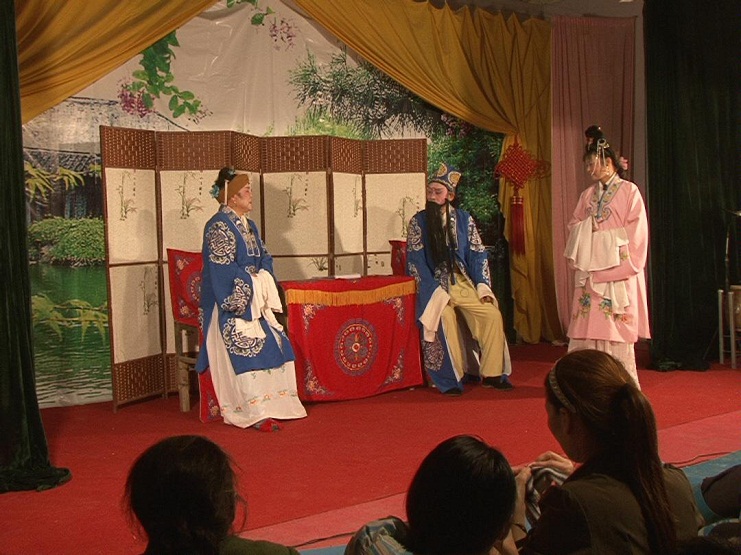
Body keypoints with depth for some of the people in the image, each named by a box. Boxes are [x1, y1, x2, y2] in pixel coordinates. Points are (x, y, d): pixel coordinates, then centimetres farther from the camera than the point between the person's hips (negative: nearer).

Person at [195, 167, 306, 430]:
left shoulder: (248, 225, 17)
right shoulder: (218, 226, -10)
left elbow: (264, 256, 17)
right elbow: (223, 269, -17)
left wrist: (263, 276, -2)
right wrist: (253, 281, -16)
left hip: (254, 298, 9)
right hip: (231, 303, -9)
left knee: (275, 344, -3)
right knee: (247, 347, -19)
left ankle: (272, 404, 1)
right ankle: (255, 412, -19)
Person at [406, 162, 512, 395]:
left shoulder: (464, 219, 9)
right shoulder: (418, 221, 1)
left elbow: (477, 255, 7)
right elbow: (415, 261, -6)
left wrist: (482, 286, -8)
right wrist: (436, 292, -18)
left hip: (464, 283, 3)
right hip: (435, 285, -3)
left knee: (493, 314, -18)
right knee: (445, 318, -30)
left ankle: (492, 373, -7)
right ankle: (452, 378, -18)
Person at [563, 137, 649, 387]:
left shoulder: (629, 191, -1)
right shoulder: (588, 195, 16)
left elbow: (636, 232, -6)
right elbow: (574, 225, 16)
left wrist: (600, 232, -10)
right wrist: (587, 227, -5)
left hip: (617, 271, -5)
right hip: (590, 271, 5)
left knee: (615, 325, -5)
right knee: (587, 324, 2)